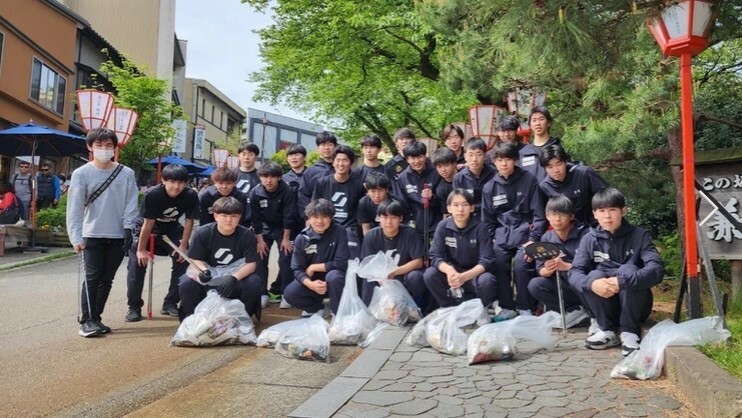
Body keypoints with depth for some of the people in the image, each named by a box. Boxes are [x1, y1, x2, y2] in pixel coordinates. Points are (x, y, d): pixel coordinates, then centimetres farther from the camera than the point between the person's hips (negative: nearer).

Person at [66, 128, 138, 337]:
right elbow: (75, 208, -6)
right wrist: (76, 237, -14)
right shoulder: (81, 174, -2)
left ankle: (96, 318, 20)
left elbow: (131, 203, 3)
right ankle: (86, 320, 5)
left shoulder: (127, 174, 3)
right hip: (92, 236, -2)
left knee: (106, 279, 9)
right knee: (92, 278, -3)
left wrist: (128, 228, -7)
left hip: (118, 236, 2)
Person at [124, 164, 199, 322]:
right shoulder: (152, 194, -31)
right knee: (138, 262, -13)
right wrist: (141, 249, -18)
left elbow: (189, 221, -12)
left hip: (171, 229, 3)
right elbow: (148, 223, -25)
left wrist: (183, 246, -13)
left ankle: (171, 303, 3)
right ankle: (134, 307, 1)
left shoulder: (191, 195, -23)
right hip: (146, 230, -3)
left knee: (183, 259, -10)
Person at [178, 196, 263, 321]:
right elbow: (195, 260, -9)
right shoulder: (203, 233, -13)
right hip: (208, 279, 0)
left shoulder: (247, 235, -12)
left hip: (236, 280, 0)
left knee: (255, 282, -29)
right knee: (186, 283, -29)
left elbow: (251, 264, -15)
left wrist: (234, 278, -34)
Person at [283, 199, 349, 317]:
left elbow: (342, 263, -21)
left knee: (334, 275, -36)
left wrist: (313, 267, -15)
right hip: (313, 281, 3)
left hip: (333, 282, -3)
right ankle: (318, 308, 8)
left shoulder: (339, 233, -15)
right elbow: (297, 269, -11)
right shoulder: (301, 238, -8)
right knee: (289, 294, -21)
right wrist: (310, 284, -31)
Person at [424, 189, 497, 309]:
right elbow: (435, 256, -12)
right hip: (452, 272, 2)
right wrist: (449, 270, -36)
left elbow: (487, 260, -20)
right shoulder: (443, 226, -10)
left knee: (486, 281, -35)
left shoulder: (480, 227, -16)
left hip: (475, 273, -2)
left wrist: (464, 277, -37)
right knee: (430, 274, -25)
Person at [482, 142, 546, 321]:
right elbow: (487, 219, 13)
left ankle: (525, 308, 1)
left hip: (524, 232, -3)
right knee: (499, 267, -8)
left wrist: (534, 239, -9)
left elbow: (538, 213, -4)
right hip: (501, 235, 3)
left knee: (521, 266, -18)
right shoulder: (489, 187, 6)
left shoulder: (529, 180, -3)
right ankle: (507, 307, 9)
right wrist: (491, 239, 3)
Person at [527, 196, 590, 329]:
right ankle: (576, 311, -12)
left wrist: (565, 266, -32)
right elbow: (540, 270, -1)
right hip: (564, 286, 5)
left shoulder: (585, 234, -13)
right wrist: (547, 270, -25)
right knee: (534, 285, -18)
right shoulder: (546, 238, 1)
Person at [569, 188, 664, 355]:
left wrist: (622, 281, -39)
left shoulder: (639, 235, -10)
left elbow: (657, 269, -24)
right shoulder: (590, 239, -4)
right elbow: (575, 273, -14)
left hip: (636, 306, -1)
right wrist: (592, 283, -37)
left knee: (627, 270, -28)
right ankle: (607, 330, -10)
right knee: (595, 275, -27)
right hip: (605, 308, 2)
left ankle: (630, 332, -17)